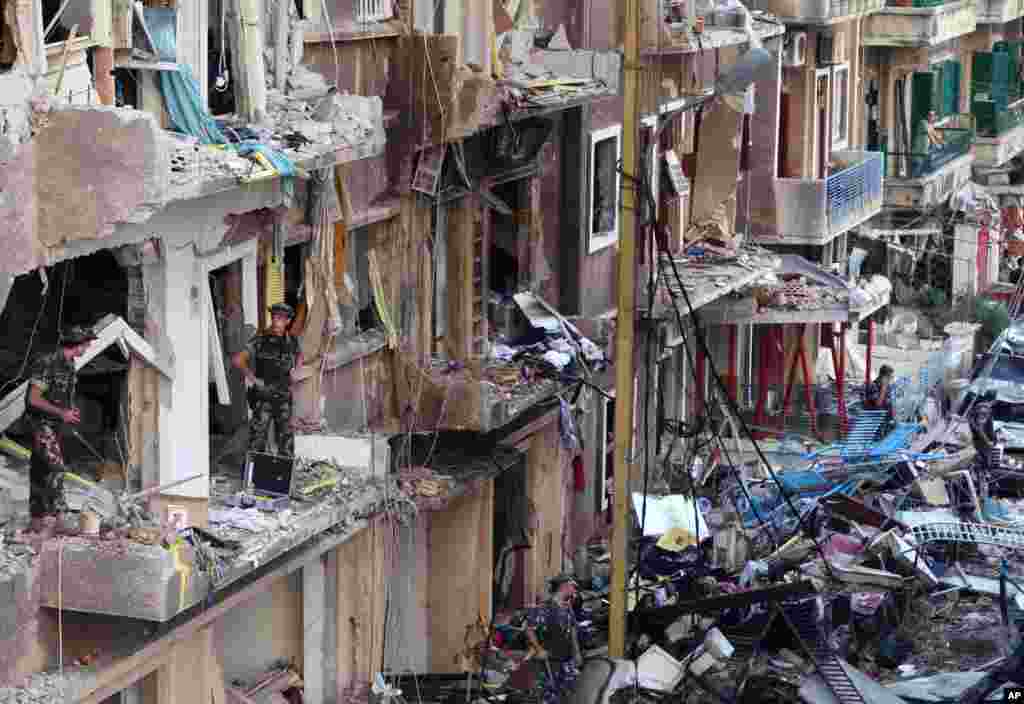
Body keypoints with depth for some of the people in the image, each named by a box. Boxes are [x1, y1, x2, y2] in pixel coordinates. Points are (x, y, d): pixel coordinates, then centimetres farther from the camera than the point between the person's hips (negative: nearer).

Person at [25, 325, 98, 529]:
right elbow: (34, 398, -20)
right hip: (41, 423, -9)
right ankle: (56, 512, -21)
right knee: (55, 466, -19)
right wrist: (61, 412, -20)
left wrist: (71, 411, 5)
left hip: (55, 426, 9)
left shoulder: (69, 365, 11)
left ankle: (36, 519, 11)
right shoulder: (47, 363, -17)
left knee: (40, 471, 9)